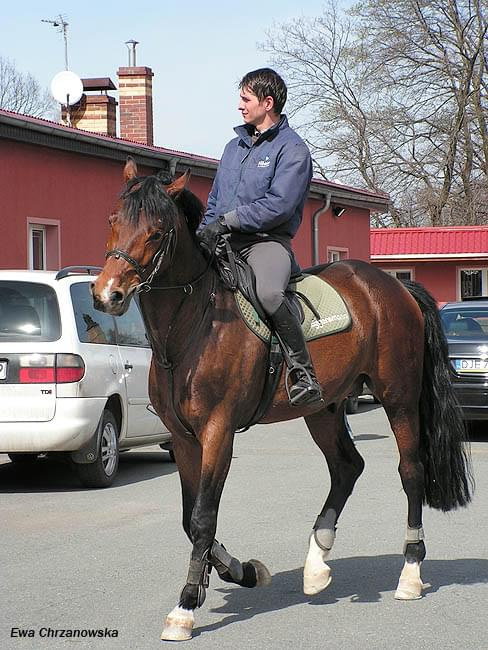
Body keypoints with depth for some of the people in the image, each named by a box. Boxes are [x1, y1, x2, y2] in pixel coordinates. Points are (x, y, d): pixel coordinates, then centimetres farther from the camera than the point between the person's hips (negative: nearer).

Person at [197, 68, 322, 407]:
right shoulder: (235, 146, 22)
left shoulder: (292, 149, -3)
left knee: (269, 292, -36)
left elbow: (279, 205, -15)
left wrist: (227, 221, -18)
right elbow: (215, 201, 25)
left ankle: (304, 372, -29)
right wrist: (206, 232, 6)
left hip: (267, 241, -8)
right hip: (224, 243, 8)